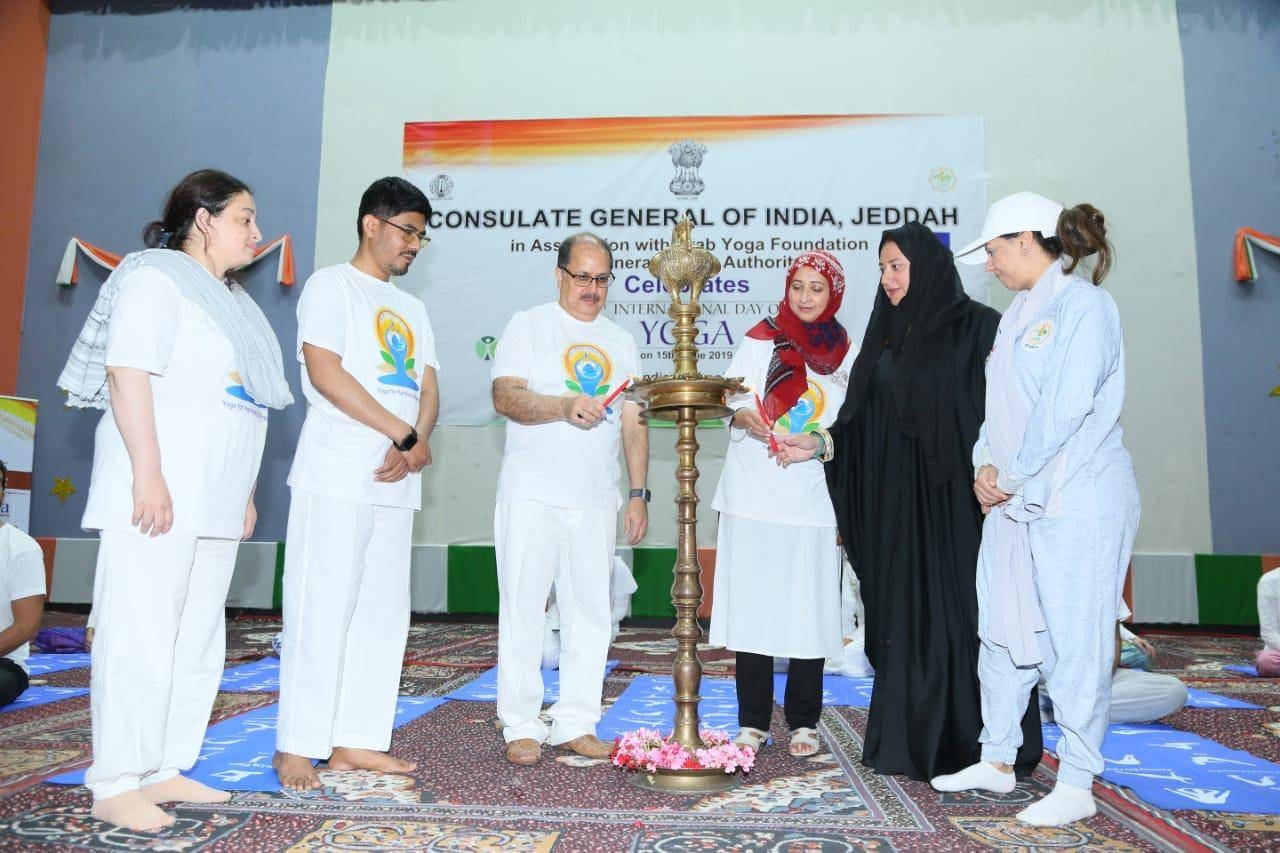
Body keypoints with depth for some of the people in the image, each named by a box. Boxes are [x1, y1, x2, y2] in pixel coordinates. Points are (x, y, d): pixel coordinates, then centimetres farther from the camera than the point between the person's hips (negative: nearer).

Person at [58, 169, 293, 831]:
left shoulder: (232, 300, 21)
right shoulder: (156, 279, -3)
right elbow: (127, 372, -14)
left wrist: (245, 495, 18)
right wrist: (148, 474, -21)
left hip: (213, 503, 9)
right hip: (155, 496, -8)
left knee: (199, 639, 9)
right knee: (140, 636, -5)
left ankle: (166, 769, 19)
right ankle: (114, 785, 4)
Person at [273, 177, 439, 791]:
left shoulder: (412, 309, 23)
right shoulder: (331, 285, 2)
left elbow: (428, 391, 14)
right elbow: (324, 372, -11)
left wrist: (414, 446, -7)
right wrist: (406, 434, -11)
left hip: (394, 483, 7)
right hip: (336, 478, -7)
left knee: (383, 614, 5)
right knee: (322, 611, -5)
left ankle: (354, 741, 13)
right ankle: (296, 747, 4)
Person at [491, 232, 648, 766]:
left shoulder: (621, 343, 17)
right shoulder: (528, 326, 4)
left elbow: (633, 423, 14)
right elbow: (505, 397, -10)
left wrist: (638, 493, 7)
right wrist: (564, 406, -26)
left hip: (596, 501, 4)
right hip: (532, 496, -4)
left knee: (590, 612, 5)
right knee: (523, 607, -1)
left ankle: (576, 723, 16)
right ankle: (521, 726, 11)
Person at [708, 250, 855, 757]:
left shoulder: (845, 354, 11)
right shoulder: (761, 340, 6)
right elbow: (734, 401, 0)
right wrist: (747, 416, -22)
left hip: (813, 499, 1)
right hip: (755, 496, -1)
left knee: (809, 611, 3)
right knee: (752, 608, 1)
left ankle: (803, 722, 17)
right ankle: (753, 722, 12)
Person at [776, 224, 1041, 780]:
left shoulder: (977, 327, -3)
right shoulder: (888, 335, 15)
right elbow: (861, 424, 12)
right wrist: (819, 443, -2)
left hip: (955, 499, -5)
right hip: (897, 501, 6)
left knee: (959, 618, -1)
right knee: (903, 619, 8)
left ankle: (975, 747, 12)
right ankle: (908, 743, 18)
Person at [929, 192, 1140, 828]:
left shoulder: (1084, 304, -8)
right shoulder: (1017, 313, 17)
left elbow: (1067, 406, -17)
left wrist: (1011, 475, -12)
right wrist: (985, 466, 1)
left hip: (1076, 501, -8)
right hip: (1011, 502, 8)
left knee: (1073, 640, -1)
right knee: (1001, 632, 12)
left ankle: (1076, 786, 12)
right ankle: (997, 760, 25)